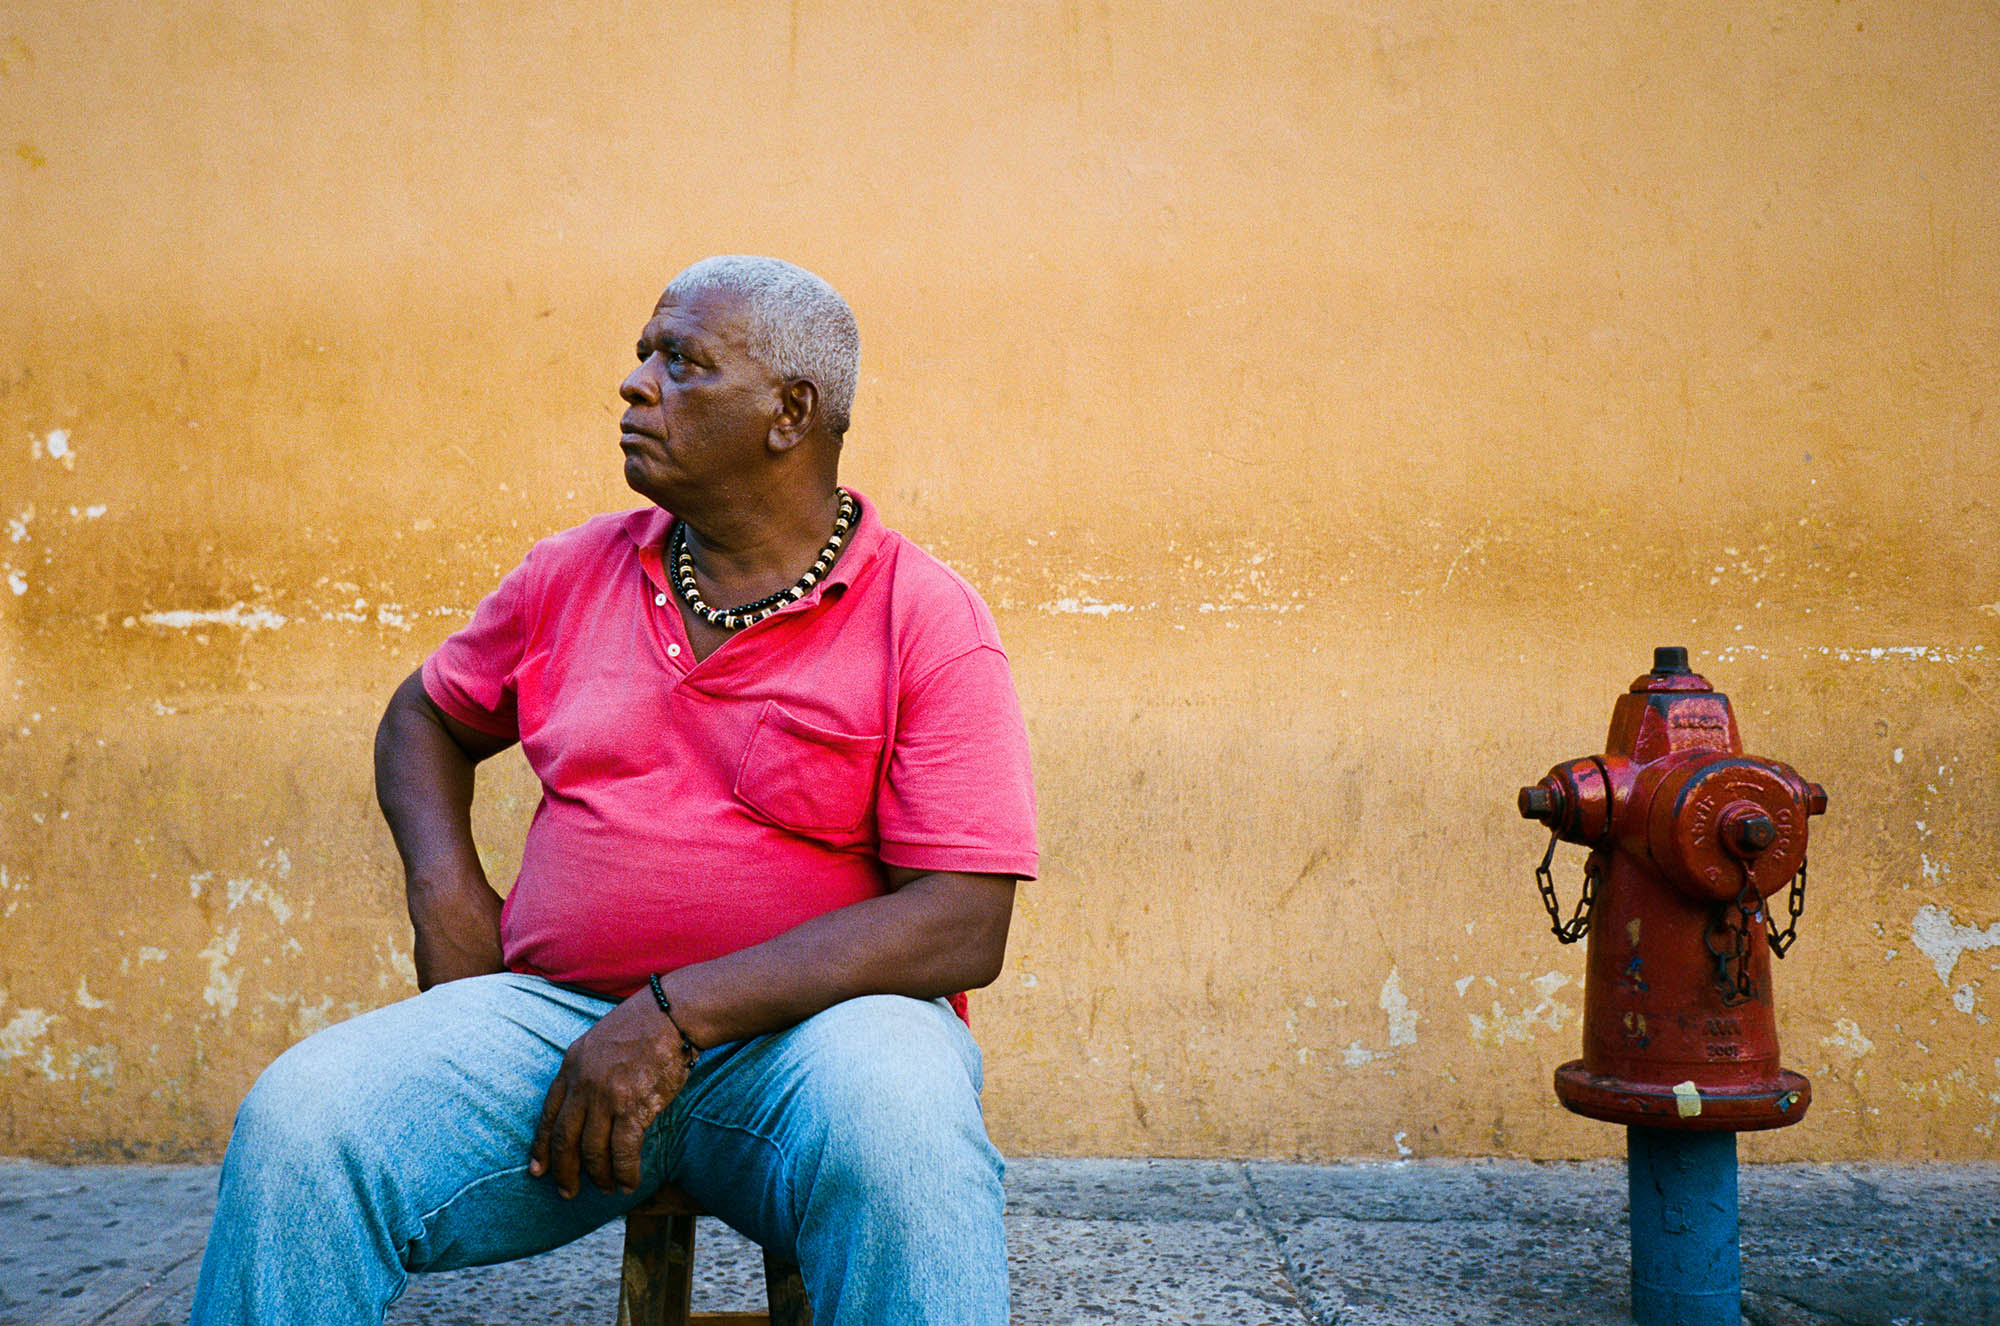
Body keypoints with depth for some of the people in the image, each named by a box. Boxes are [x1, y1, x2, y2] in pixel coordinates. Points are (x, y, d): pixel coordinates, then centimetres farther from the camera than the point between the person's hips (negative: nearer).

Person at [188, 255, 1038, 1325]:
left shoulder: (928, 622, -3)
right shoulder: (572, 575, 13)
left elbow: (965, 925, -12)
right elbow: (425, 716, 30)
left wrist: (679, 1012, -19)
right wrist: (444, 888, 7)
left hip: (809, 1025, -3)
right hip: (558, 1011, 3)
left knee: (897, 1129, -39)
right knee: (299, 1119, -25)